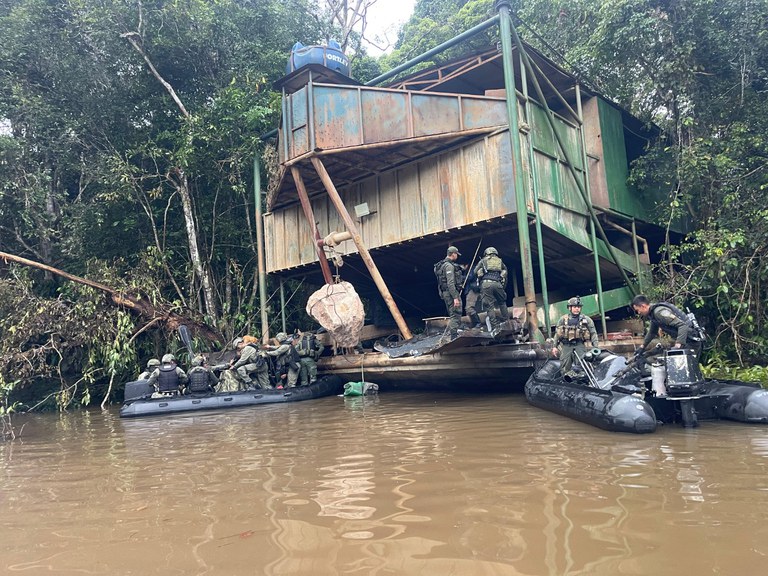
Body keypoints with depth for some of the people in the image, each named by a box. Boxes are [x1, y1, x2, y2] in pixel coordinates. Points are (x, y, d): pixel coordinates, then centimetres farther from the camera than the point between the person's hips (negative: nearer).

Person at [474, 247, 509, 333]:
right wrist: (503, 287, 31)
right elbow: (505, 272, 25)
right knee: (502, 303, 19)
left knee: (489, 306, -2)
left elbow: (475, 271, 16)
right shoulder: (500, 261, 24)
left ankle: (494, 326, -8)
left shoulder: (483, 260, 18)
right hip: (497, 284, 2)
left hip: (486, 284, -2)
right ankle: (506, 321, 15)